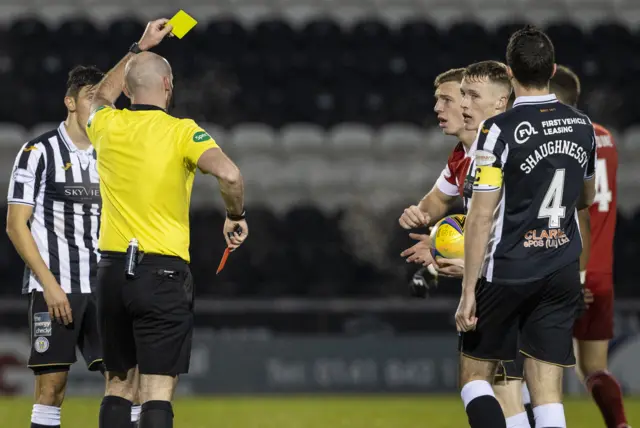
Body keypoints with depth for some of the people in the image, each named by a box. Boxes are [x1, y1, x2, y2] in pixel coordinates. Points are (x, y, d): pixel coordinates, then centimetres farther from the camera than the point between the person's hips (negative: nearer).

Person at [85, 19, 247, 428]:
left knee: (118, 383, 13)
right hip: (163, 271, -5)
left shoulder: (107, 126, 6)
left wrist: (139, 48, 39)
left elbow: (103, 95, 32)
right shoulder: (181, 131, -8)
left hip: (113, 268, 5)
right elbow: (229, 174, -24)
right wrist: (237, 217, -6)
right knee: (158, 389, -7)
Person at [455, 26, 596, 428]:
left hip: (507, 274, -4)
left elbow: (481, 216, -15)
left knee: (475, 376, 10)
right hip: (564, 274, 4)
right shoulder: (583, 126, 3)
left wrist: (468, 291, -11)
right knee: (548, 393, 3)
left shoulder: (500, 130, -14)